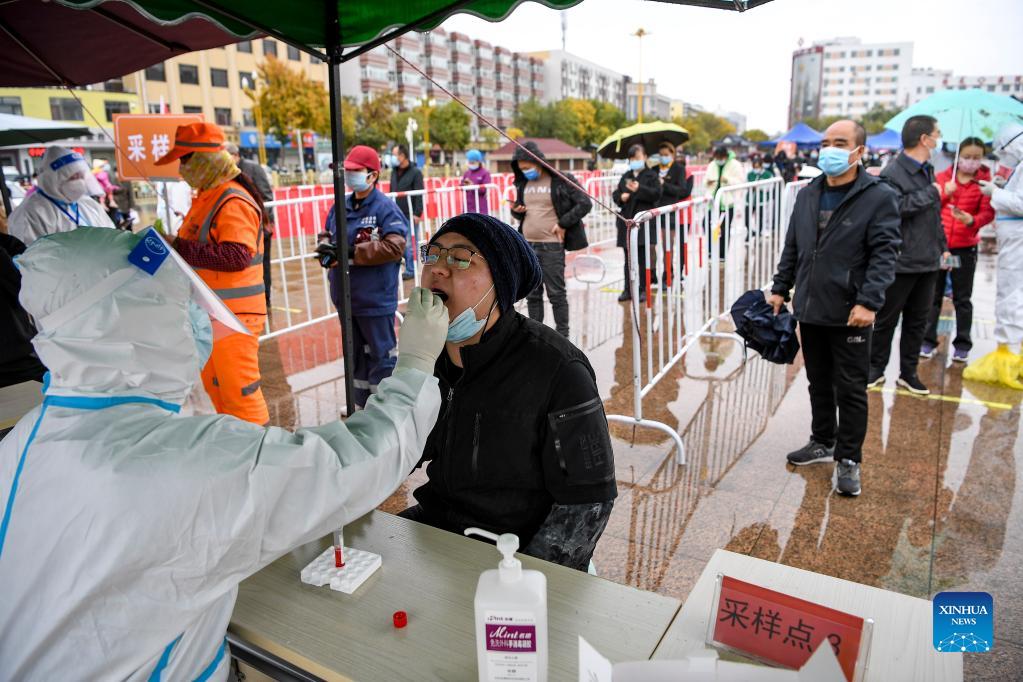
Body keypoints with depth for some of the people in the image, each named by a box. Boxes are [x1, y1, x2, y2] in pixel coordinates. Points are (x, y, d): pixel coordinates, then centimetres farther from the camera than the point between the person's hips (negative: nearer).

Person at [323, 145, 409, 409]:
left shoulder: (385, 207, -13)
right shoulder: (340, 206, 9)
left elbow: (394, 246, -24)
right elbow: (329, 237, 18)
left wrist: (351, 253, -25)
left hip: (375, 298, -8)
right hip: (346, 296, 8)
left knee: (380, 353, 4)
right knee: (356, 352, 20)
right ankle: (361, 403, 35)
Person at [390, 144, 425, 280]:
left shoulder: (415, 172, -6)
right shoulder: (394, 172, 12)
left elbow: (419, 195, -11)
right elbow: (391, 192, 18)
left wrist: (417, 213, -16)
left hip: (411, 215, -6)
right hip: (397, 215, 6)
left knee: (411, 243, 0)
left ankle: (410, 270, 8)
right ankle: (410, 267, 19)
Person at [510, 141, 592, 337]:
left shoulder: (561, 180, -7)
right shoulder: (523, 183, 10)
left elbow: (585, 204, -8)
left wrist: (563, 223, -12)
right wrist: (516, 210, -1)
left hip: (551, 246, -6)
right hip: (527, 246, 6)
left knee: (556, 293, 0)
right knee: (532, 294, 12)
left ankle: (562, 337, 10)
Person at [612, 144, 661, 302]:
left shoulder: (652, 175, 3)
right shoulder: (625, 176, 17)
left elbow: (656, 194, -9)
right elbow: (615, 194, 16)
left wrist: (639, 189, -18)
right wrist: (620, 197, -5)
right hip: (627, 220, 4)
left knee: (642, 257, -3)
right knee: (629, 257, 6)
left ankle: (642, 289, 4)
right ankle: (628, 289, 11)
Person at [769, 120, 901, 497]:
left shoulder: (879, 196, -7)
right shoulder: (807, 195, 10)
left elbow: (884, 254, -13)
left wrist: (869, 302, -22)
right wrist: (780, 289, 12)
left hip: (850, 314, -5)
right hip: (810, 309, 5)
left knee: (850, 389, 4)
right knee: (819, 382, 17)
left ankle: (849, 459, 17)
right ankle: (823, 441, 34)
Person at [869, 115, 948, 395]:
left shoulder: (928, 171, 15)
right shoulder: (893, 173, -13)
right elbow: (896, 207, -29)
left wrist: (942, 247, 20)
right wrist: (930, 193, -19)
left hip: (927, 262, 8)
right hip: (900, 263, -8)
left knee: (918, 321, 13)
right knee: (887, 320, 5)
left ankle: (908, 372, 23)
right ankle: (876, 368, 19)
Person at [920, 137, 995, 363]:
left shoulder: (985, 181, -1)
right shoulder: (942, 177, 3)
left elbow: (988, 212, -7)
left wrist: (972, 220, -27)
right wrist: (944, 192, -16)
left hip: (965, 246, -1)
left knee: (962, 298, 5)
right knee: (933, 295, 8)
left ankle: (962, 345, 14)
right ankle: (928, 340, 17)